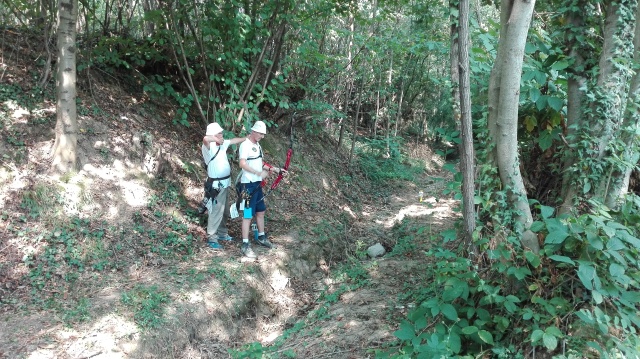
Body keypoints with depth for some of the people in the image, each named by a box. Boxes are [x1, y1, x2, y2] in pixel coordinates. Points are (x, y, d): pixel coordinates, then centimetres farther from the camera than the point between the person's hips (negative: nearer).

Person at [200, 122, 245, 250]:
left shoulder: (222, 144, 7)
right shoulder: (208, 147, -17)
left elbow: (234, 140, 23)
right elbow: (205, 138, -40)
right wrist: (217, 139, -25)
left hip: (225, 183, 9)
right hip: (216, 185, -9)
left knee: (224, 211, 18)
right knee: (216, 212, -6)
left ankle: (222, 233, 32)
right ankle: (212, 238, 2)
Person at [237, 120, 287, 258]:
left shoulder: (257, 145, 12)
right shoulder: (245, 145, -16)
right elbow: (242, 164, -28)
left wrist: (275, 169, 15)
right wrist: (258, 172, -39)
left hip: (257, 184, 9)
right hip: (248, 185, -9)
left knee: (260, 211, 19)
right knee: (248, 215, -5)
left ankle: (261, 237, 35)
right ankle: (245, 245, 3)